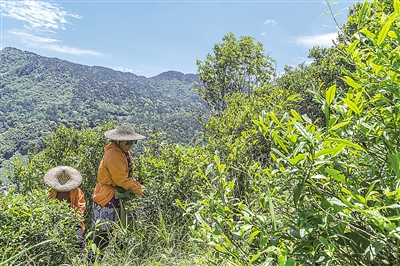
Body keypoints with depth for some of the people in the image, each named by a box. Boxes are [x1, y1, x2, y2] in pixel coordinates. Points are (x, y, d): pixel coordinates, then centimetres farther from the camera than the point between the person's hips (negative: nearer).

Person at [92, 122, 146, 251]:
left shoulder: (123, 152, 10)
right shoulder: (113, 154, -22)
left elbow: (129, 174, 15)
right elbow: (121, 179, -23)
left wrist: (139, 186, 3)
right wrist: (140, 191, -17)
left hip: (116, 195, 10)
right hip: (108, 196, -10)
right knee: (104, 229, -2)